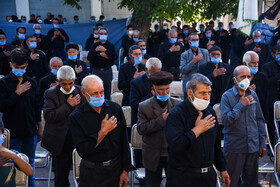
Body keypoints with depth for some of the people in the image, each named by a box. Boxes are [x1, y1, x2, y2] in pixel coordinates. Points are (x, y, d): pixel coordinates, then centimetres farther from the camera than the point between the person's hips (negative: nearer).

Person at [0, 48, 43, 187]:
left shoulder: (31, 82, 8)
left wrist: (40, 128, 13)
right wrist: (17, 93, -16)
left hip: (30, 131, 4)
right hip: (12, 132, -3)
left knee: (30, 163, 13)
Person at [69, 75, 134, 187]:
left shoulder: (115, 108, -4)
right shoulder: (76, 117, -12)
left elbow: (124, 142, 1)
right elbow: (82, 151, -17)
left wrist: (125, 170, 0)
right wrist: (103, 131, -22)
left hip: (116, 168, 2)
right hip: (92, 173, -2)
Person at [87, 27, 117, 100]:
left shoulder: (111, 46, 9)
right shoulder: (95, 45, 9)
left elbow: (115, 57, -9)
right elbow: (89, 57, -3)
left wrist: (104, 50, -13)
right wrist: (100, 54, -11)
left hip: (107, 70, 0)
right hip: (96, 70, 0)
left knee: (107, 90, 1)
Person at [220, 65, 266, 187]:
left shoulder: (253, 95, 5)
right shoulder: (227, 96, -8)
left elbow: (260, 119, 11)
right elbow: (225, 120, -18)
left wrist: (262, 143, 8)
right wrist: (241, 105, -19)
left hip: (253, 147, 4)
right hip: (234, 148, -4)